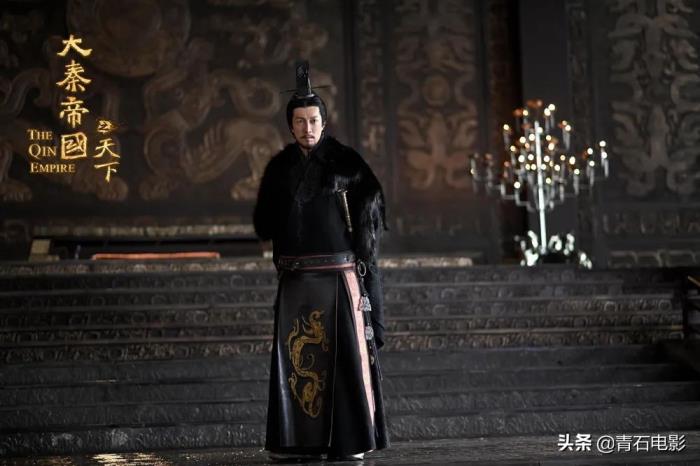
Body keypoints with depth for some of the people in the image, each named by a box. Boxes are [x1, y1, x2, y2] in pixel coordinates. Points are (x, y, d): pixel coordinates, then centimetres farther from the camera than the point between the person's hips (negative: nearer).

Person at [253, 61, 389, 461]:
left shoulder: (345, 161, -1)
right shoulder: (280, 167, 10)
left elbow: (372, 200, -6)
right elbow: (265, 222, 15)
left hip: (338, 273, -4)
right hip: (295, 276, 4)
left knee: (345, 353, -3)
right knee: (296, 355, 3)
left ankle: (352, 441, 2)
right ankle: (303, 440, 10)